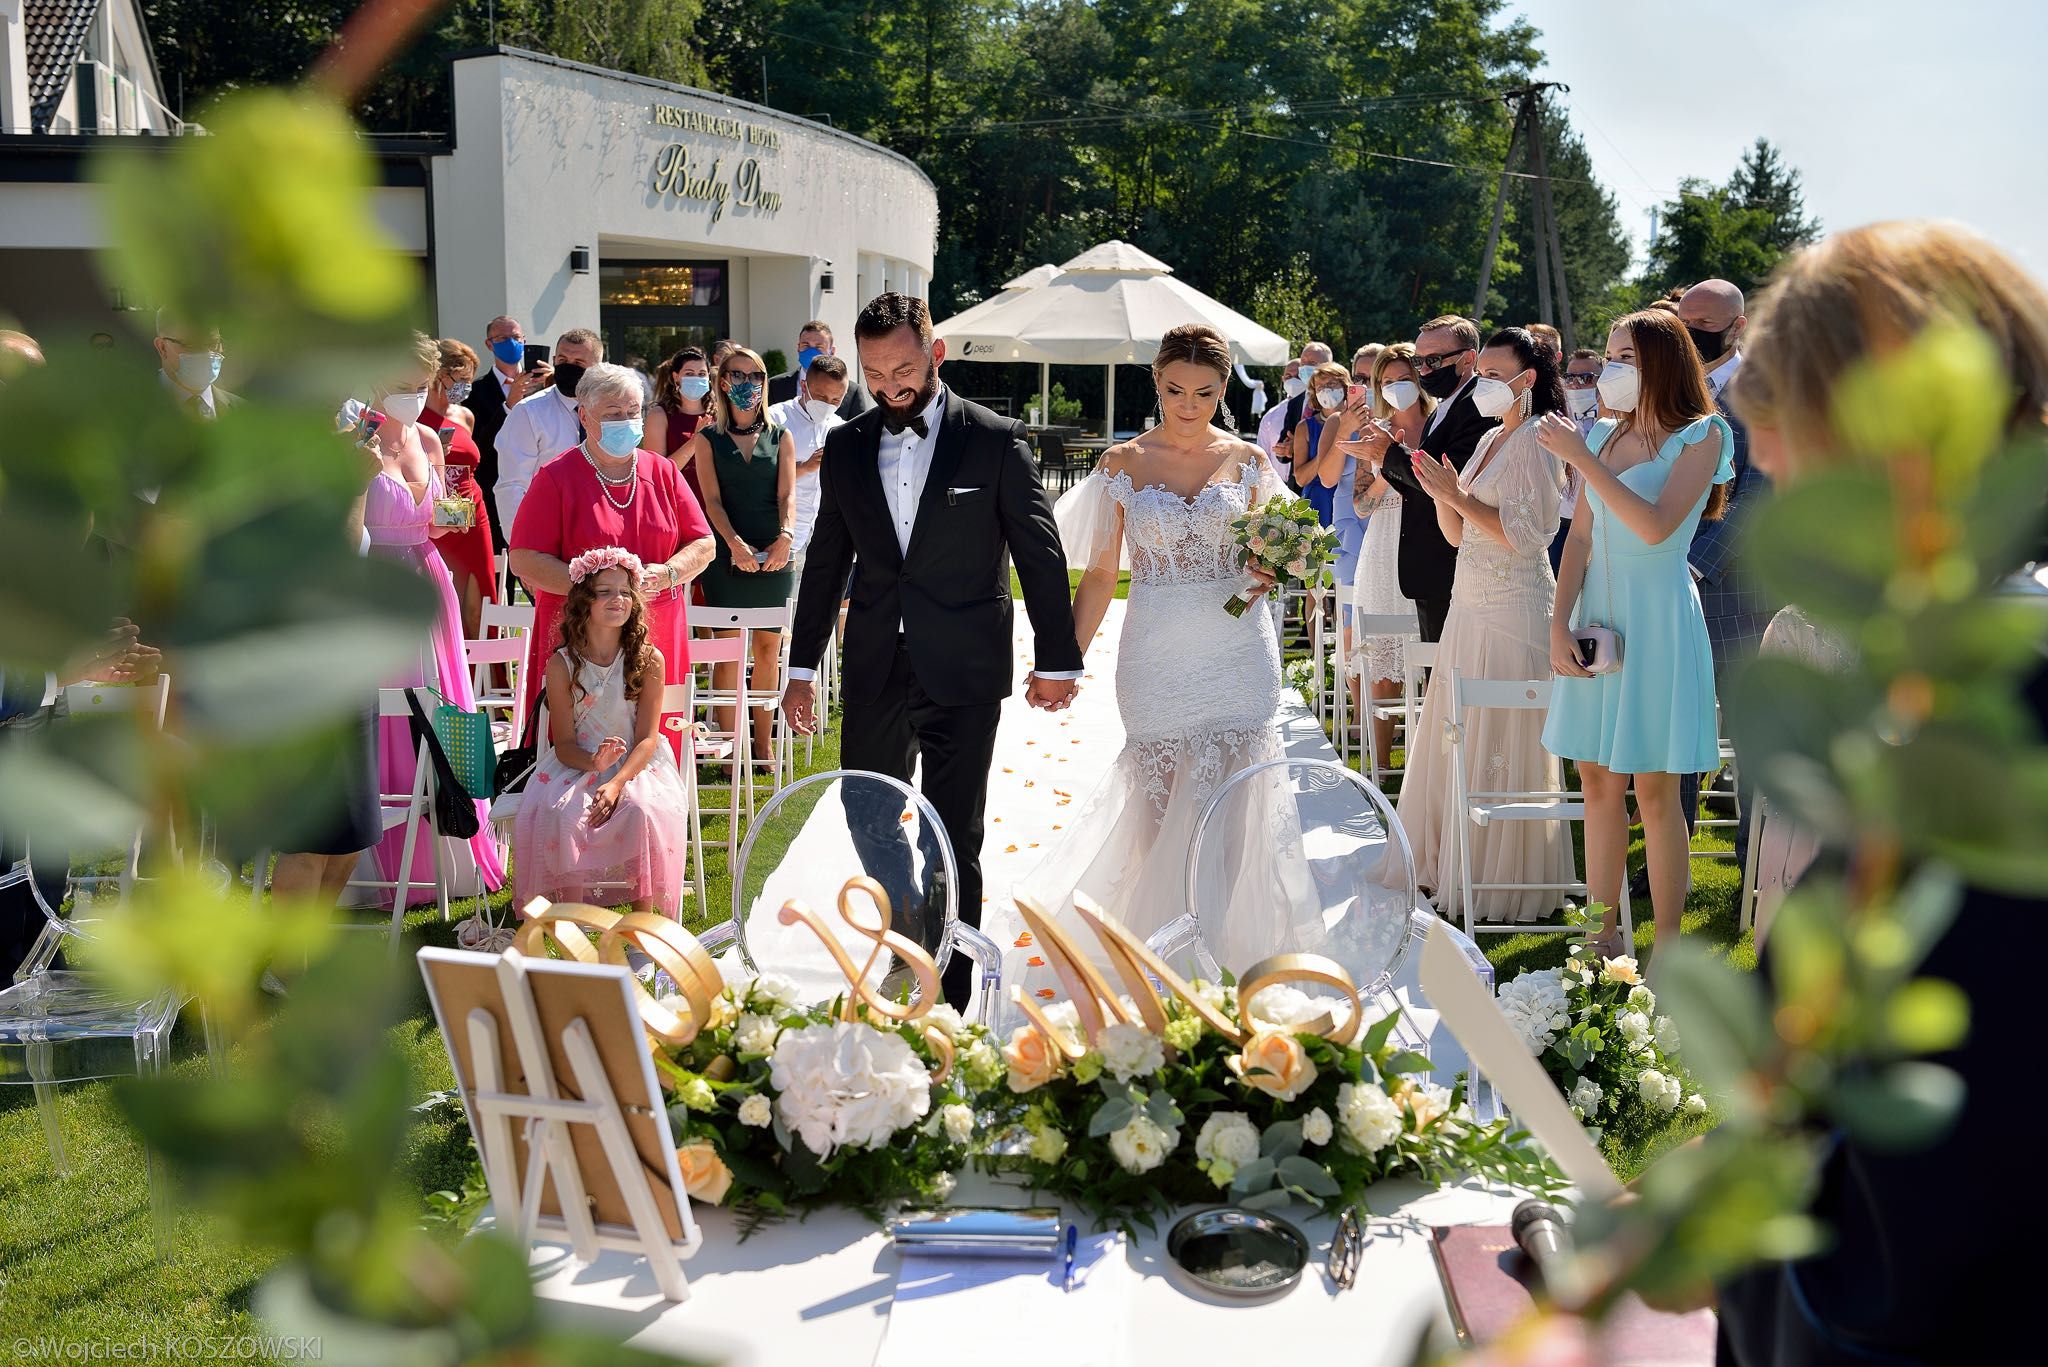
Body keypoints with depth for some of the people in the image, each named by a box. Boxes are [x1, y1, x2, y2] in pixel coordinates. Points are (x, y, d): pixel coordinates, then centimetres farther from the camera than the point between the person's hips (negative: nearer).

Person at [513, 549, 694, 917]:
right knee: (561, 813, -31)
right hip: (577, 764, 1)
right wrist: (595, 763, -26)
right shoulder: (562, 664, -2)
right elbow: (564, 744, -2)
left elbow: (648, 737, -6)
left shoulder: (648, 660, -3)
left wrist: (617, 782, -24)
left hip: (637, 764, -1)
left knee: (642, 811, -33)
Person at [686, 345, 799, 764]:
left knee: (768, 650, 5)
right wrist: (735, 542, -21)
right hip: (727, 555, -2)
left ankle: (764, 743, 14)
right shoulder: (708, 439, 6)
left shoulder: (780, 437, 11)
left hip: (773, 557, 2)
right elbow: (712, 499, -4)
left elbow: (787, 494, 1)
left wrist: (786, 535, -19)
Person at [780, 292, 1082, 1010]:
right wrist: (802, 665, 14)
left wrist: (1058, 658, 0)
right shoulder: (846, 446, 7)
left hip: (963, 677, -4)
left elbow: (1040, 553, -1)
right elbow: (826, 560, 14)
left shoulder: (996, 440, -5)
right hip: (873, 674, 4)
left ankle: (948, 1005, 10)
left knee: (955, 844, 1)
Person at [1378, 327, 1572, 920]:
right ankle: (1455, 866, 23)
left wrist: (1458, 495, -18)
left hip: (1513, 610, -9)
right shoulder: (1490, 439, 15)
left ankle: (1507, 881, 9)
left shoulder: (1537, 442, -11)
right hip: (1470, 605, 9)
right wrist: (1441, 493, 0)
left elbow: (1526, 535, -20)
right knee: (1459, 740, 13)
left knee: (1500, 748, -2)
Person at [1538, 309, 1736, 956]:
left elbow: (1655, 526, -20)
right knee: (1598, 785, 6)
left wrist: (1580, 458, -18)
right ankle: (1604, 937, 14)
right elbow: (1581, 538, 10)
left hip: (1657, 619, -5)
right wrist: (1559, 627, 0)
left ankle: (1668, 952, 7)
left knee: (1654, 790, -2)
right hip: (1595, 615, 5)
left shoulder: (1701, 437, -6)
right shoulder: (1605, 435, 10)